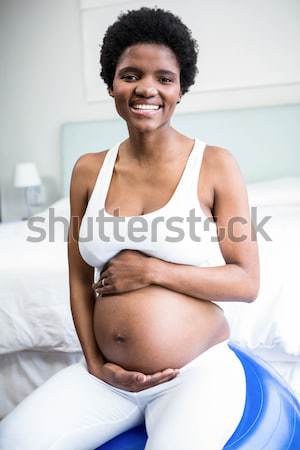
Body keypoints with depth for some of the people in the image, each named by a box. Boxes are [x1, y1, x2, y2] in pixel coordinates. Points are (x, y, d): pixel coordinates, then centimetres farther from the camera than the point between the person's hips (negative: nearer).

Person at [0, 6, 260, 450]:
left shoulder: (215, 164, -5)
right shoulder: (89, 170, 5)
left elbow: (247, 282, -6)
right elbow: (80, 277, 10)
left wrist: (153, 270, -14)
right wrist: (95, 361, 1)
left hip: (197, 371, -2)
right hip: (107, 374, 3)